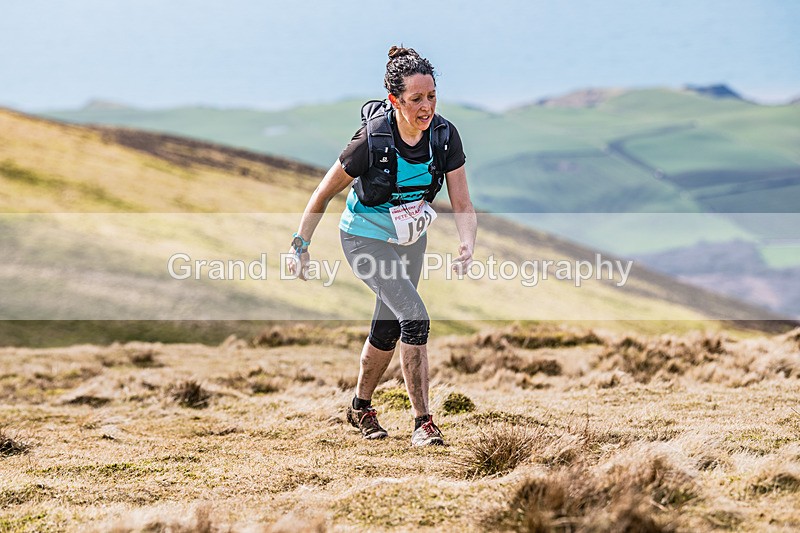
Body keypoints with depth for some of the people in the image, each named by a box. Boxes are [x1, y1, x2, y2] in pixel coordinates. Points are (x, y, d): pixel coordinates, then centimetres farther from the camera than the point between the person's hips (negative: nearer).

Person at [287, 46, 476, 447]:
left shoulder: (445, 135, -19)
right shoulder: (372, 141, -30)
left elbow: (461, 203, -17)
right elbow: (324, 193, -16)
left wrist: (467, 245, -36)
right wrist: (301, 245, -12)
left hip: (410, 239, 5)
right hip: (366, 239, -5)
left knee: (387, 330, 16)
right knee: (415, 318, -21)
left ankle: (361, 407, 40)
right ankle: (422, 423, -14)